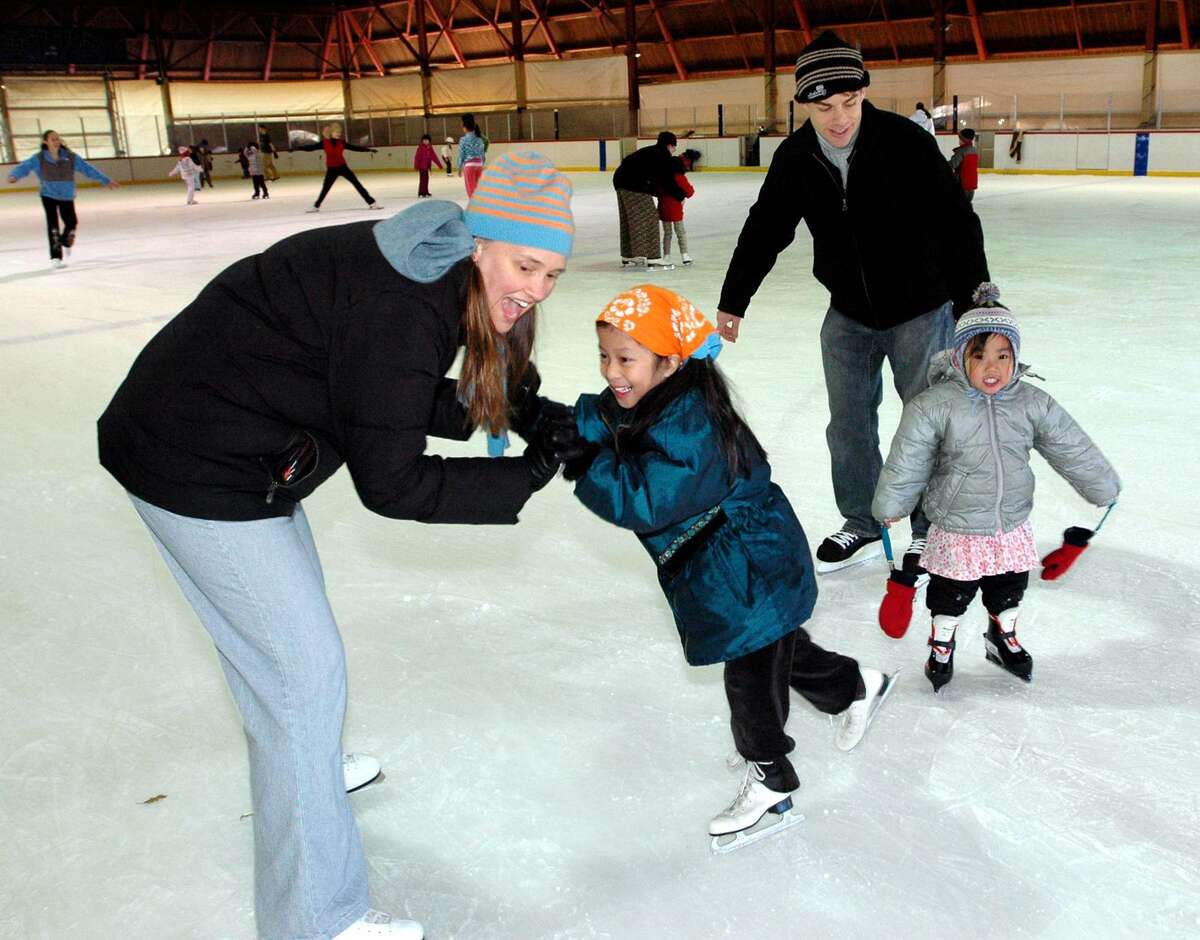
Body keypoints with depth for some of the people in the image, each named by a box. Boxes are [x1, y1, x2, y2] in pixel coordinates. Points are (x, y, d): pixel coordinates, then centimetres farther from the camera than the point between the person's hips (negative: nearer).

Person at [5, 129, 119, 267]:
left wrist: (107, 181, -6)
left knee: (72, 222, 3)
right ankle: (56, 256, -4)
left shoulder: (70, 157, -10)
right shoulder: (39, 158, -13)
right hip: (48, 195, -2)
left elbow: (88, 169, -7)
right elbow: (24, 166, -23)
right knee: (52, 223, -11)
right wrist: (14, 176, -44)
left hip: (66, 196, 2)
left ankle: (66, 241, 38)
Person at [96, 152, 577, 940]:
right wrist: (524, 476, -17)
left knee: (284, 622, 28)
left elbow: (396, 396, 9)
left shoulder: (437, 275, 0)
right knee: (305, 671, -4)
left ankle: (300, 770, 56)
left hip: (222, 438, 10)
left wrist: (509, 410, -2)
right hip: (198, 469, -10)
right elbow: (390, 483, -25)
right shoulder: (398, 307, -28)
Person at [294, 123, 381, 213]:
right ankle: (316, 206, 26)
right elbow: (311, 147, -5)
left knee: (357, 184, -3)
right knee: (325, 188, 9)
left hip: (343, 167, 1)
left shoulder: (342, 142, -2)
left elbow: (355, 147, 2)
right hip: (331, 169, -1)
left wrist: (369, 149, 0)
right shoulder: (324, 143, -6)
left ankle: (372, 203, 1)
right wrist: (297, 148, -11)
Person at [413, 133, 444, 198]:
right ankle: (421, 193, -11)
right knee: (423, 179, -12)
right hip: (421, 166, -8)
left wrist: (439, 164, 15)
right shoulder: (420, 148, -12)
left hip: (426, 166, 8)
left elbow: (434, 157, 13)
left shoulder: (430, 148, 8)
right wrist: (416, 166, -24)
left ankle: (425, 192, 28)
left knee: (426, 178, 16)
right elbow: (417, 157, -17)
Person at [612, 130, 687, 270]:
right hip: (635, 185, -9)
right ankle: (653, 259, -5)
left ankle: (627, 257, 28)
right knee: (649, 219, -4)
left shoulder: (649, 152, 25)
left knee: (628, 221, 18)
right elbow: (668, 181, -4)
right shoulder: (663, 156, -2)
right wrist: (681, 196, 8)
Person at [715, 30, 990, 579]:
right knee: (848, 425, 10)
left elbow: (957, 225, -20)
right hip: (849, 313, 4)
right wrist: (732, 301, 7)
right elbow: (764, 230, 3)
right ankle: (861, 525, 28)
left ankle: (930, 531, 23)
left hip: (921, 308, -4)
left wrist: (976, 306, -25)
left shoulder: (906, 143, -21)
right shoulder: (795, 159, -8)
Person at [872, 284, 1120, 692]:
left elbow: (1073, 448, 1)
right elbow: (907, 461, -13)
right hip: (957, 532, -3)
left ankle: (1004, 638, 51)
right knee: (950, 597, 15)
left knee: (1008, 592, 24)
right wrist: (890, 505, -5)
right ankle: (941, 645, 41)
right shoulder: (934, 406, -22)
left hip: (1013, 528, 4)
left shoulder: (1032, 404, -10)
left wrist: (1102, 487, 10)